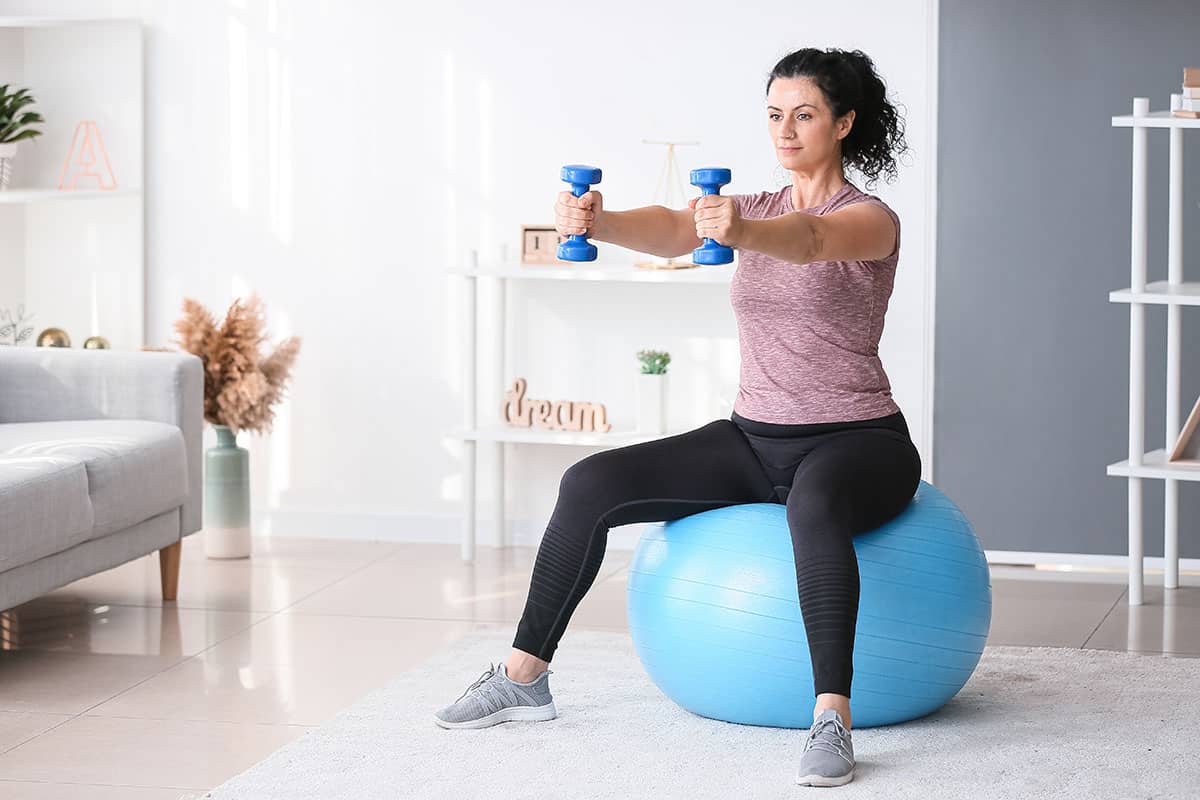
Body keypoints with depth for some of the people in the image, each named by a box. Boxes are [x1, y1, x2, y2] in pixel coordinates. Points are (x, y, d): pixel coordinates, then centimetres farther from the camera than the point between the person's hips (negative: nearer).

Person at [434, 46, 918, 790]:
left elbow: (811, 239, -34)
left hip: (857, 443, -6)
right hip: (756, 439, 6)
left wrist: (743, 232, -57)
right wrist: (596, 222, -37)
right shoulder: (754, 209, 7)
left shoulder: (871, 218, -9)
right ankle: (525, 677, 2)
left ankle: (833, 720, -46)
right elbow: (670, 229, -15)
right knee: (591, 484, -10)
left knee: (813, 502, -43)